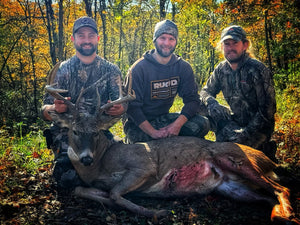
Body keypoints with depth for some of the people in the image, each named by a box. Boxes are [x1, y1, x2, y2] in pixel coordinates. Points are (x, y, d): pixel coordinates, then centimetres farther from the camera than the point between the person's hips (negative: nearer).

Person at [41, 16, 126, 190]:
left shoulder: (111, 70, 6)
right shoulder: (62, 70, 1)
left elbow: (121, 103, -5)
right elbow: (45, 111, -5)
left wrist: (120, 109, -31)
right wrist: (55, 109, -31)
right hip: (66, 132, -2)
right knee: (68, 179, -23)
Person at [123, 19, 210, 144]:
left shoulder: (183, 67, -1)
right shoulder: (139, 68, -14)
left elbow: (192, 99, -4)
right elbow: (132, 105, -16)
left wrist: (177, 124, -22)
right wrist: (153, 132, -26)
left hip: (164, 118, 4)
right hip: (138, 123, -4)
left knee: (202, 124, -16)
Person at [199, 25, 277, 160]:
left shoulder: (257, 70, -16)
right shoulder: (221, 69, 0)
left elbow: (267, 109, -18)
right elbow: (205, 91, 7)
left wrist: (246, 133, -24)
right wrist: (211, 103, -19)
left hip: (258, 127, -5)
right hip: (236, 122, 5)